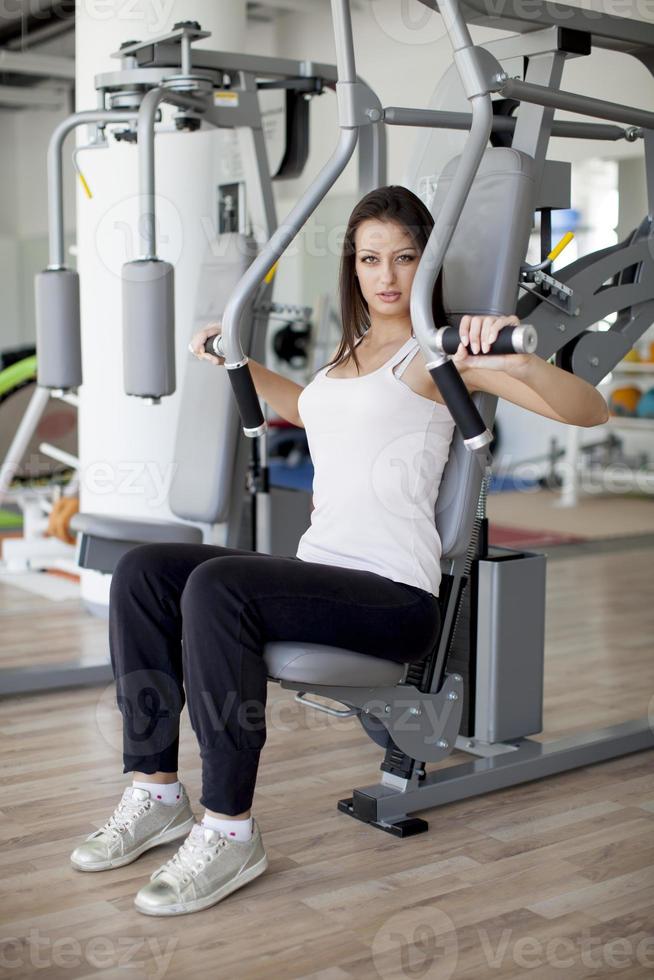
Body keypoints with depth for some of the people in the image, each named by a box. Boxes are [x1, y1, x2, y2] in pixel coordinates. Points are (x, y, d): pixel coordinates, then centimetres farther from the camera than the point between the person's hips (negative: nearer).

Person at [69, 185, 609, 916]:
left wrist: (517, 362, -34)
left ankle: (229, 831, -21)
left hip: (394, 593, -7)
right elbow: (306, 408, 45)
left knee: (217, 587, -31)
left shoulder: (438, 352, -3)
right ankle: (156, 793, -4)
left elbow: (589, 412, -15)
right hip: (319, 570, 8)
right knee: (143, 571, -9)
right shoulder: (350, 353, 20)